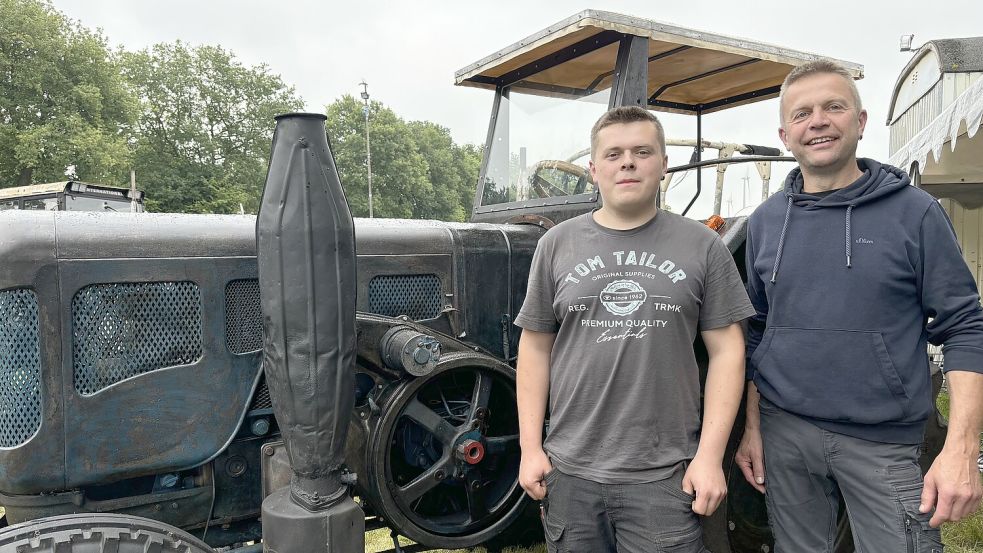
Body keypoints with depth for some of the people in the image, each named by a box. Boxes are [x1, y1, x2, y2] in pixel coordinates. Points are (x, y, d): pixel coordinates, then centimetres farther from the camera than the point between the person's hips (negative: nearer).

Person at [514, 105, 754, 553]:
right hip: (569, 470, 2)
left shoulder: (702, 246, 1)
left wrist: (710, 455, -6)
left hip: (666, 476, -1)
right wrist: (530, 447, 1)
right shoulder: (558, 244, 4)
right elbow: (536, 347, 5)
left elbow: (726, 351, 1)